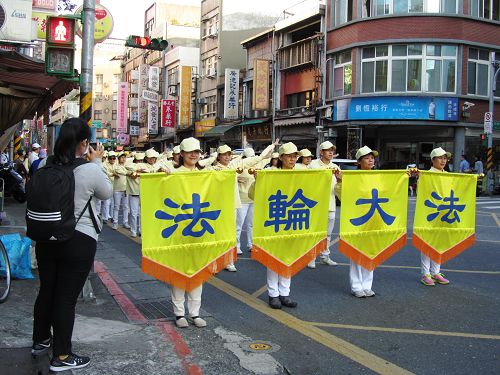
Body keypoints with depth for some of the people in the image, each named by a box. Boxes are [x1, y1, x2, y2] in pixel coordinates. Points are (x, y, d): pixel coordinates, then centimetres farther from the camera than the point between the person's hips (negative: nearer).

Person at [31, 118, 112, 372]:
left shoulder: (45, 166, -2)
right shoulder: (90, 171, -18)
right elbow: (107, 193, 0)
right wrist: (97, 162, 7)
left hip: (46, 238, 6)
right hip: (79, 241, -6)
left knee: (46, 290, 21)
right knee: (66, 299, 3)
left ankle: (40, 341, 39)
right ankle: (61, 357, 14)